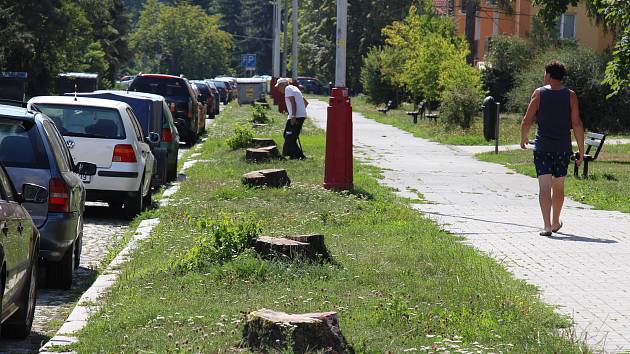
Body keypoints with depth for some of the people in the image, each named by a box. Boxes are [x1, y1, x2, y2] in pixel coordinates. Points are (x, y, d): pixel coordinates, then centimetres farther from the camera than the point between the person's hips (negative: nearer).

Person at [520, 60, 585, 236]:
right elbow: (577, 124, -4)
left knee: (544, 186, -6)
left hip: (542, 147, -2)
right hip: (563, 148, 2)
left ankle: (547, 226, -17)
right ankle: (555, 223, 31)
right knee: (558, 186, 17)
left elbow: (527, 121, -2)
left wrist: (523, 138, 16)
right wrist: (581, 150, 1)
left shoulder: (539, 93, -4)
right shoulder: (570, 96, 0)